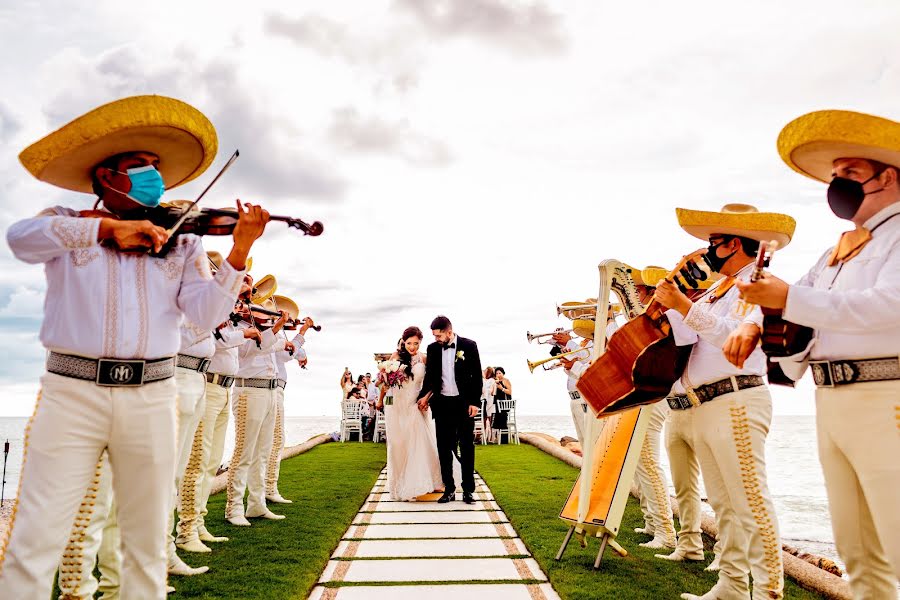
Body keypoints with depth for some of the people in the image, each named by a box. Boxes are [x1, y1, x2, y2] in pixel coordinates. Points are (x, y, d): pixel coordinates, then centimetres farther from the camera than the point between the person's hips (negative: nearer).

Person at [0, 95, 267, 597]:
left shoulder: (182, 242, 11)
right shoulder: (66, 226, 9)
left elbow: (205, 313, -2)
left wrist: (238, 255, -16)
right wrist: (108, 226, -21)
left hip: (151, 397, 2)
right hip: (73, 391, -1)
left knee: (148, 541, 8)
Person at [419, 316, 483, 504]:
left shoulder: (469, 346, -6)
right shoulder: (433, 348, 3)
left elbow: (476, 375, -4)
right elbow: (430, 375, 9)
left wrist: (475, 402, -8)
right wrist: (424, 396, -6)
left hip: (464, 403, -3)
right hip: (442, 404, 3)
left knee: (467, 446, 4)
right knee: (444, 447, 6)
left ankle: (468, 490, 13)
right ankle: (449, 489, 15)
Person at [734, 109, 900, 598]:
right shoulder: (835, 253, 21)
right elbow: (789, 302, 20)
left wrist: (791, 298, -22)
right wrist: (757, 326, -2)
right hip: (831, 402, 8)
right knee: (857, 553, 13)